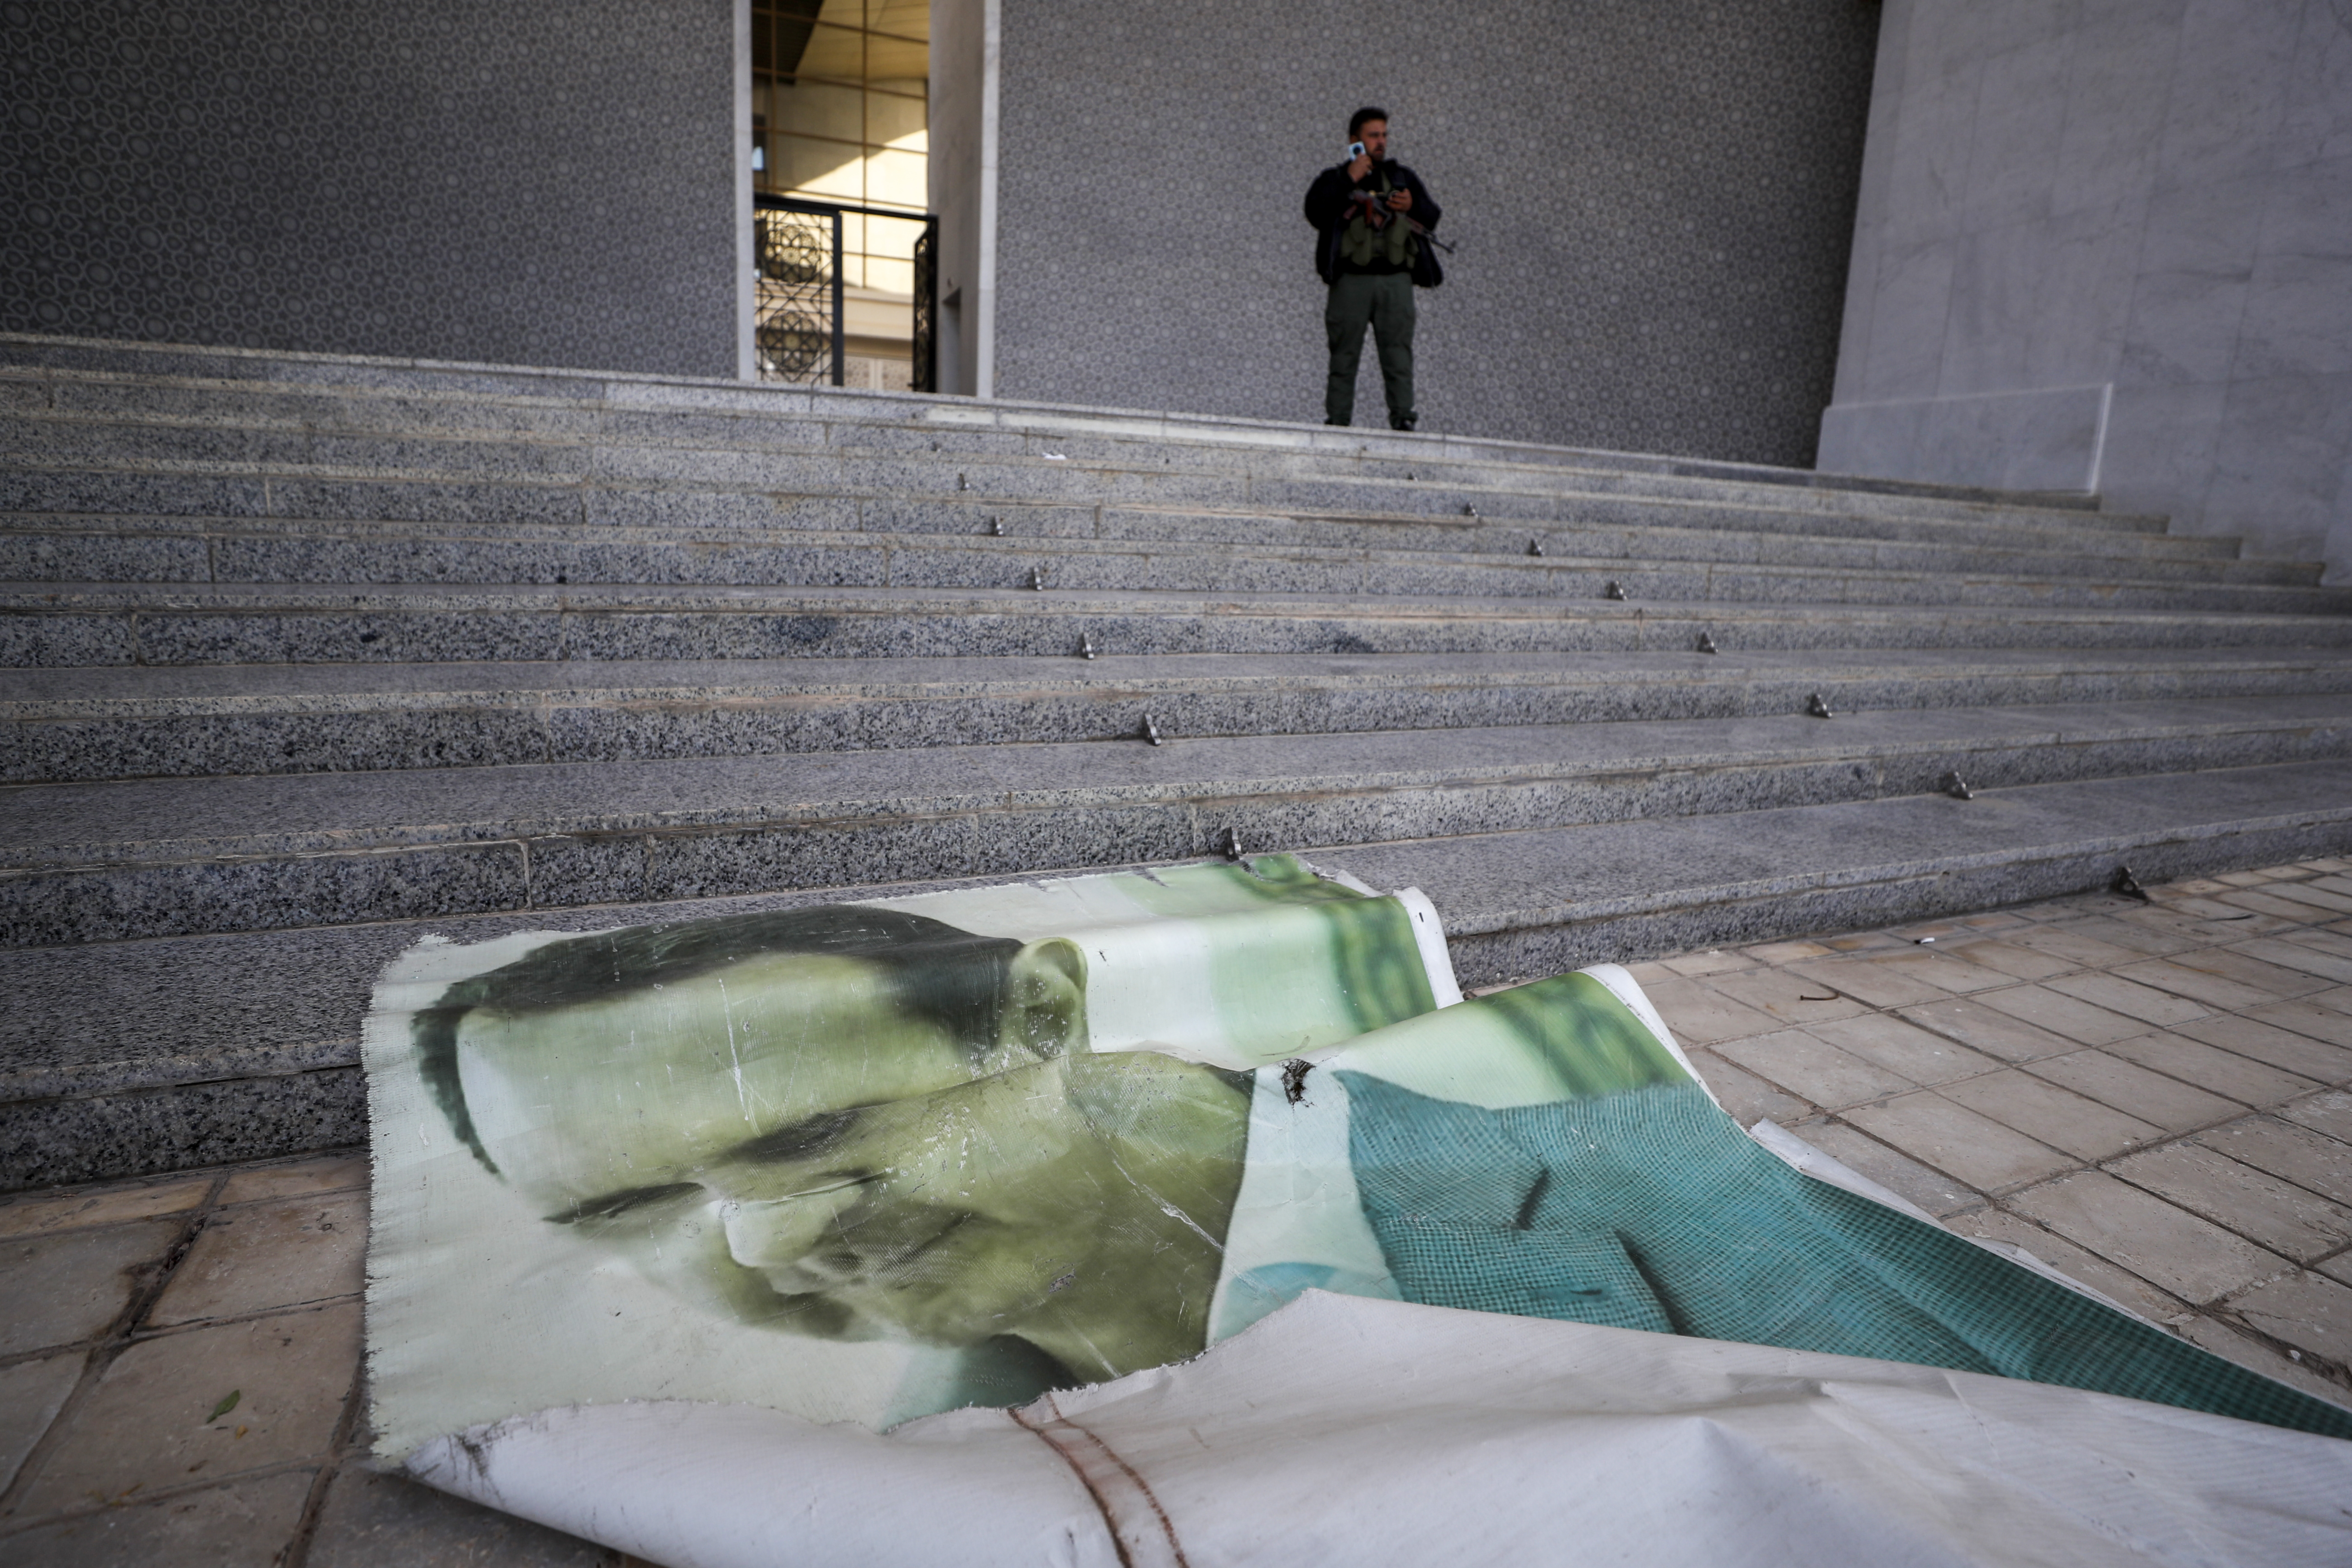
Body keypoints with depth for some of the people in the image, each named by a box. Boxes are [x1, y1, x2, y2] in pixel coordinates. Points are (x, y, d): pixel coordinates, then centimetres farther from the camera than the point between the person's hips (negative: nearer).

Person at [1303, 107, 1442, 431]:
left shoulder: (1402, 176, 23)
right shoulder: (1335, 178, 15)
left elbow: (1432, 217, 18)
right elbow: (1315, 213, -5)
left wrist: (1412, 206, -3)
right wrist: (1349, 180, -9)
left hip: (1396, 278, 2)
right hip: (1352, 278, -2)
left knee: (1399, 349, -7)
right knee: (1345, 352, -4)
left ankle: (1403, 416, -10)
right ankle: (1338, 421, -1)